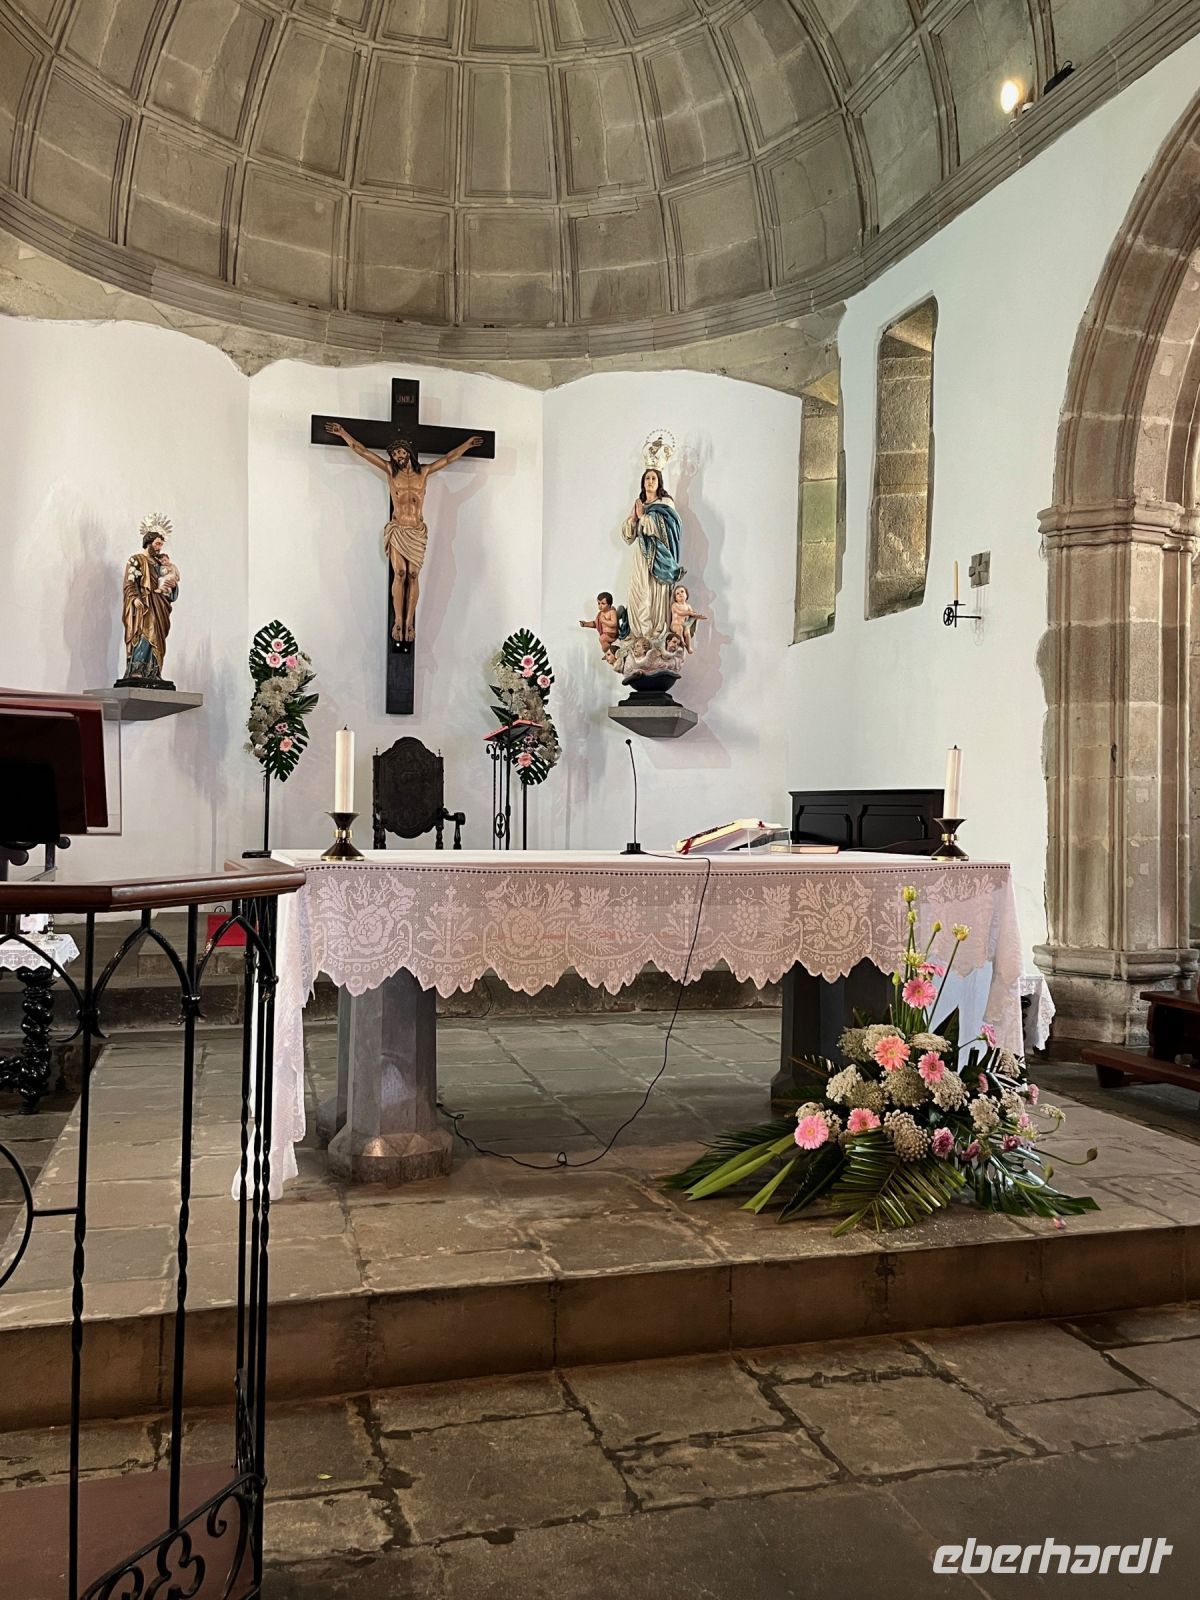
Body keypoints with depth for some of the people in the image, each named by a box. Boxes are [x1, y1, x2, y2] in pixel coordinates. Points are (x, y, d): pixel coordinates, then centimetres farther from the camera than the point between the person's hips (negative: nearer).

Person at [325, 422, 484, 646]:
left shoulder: (424, 472, 10)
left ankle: (409, 622, -4)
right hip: (397, 530, -1)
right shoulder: (390, 470, 7)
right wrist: (343, 433, 9)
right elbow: (362, 451, 9)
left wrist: (468, 443, 21)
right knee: (399, 573, -12)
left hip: (417, 532, 1)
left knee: (413, 576, -4)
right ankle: (398, 621, -9)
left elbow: (448, 458, 17)